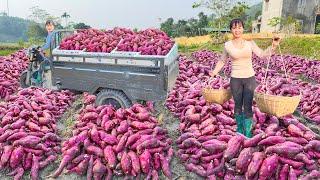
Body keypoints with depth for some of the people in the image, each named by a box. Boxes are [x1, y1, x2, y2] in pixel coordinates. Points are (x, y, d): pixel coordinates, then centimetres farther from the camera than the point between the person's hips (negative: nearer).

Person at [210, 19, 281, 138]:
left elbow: (262, 54, -6)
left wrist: (273, 46, -21)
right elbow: (222, 61, 10)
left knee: (248, 106, 1)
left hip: (250, 78, 0)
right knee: (238, 105, 12)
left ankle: (248, 132, 13)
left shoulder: (250, 43, 0)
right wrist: (214, 72, 5)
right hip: (235, 79, 0)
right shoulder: (227, 45, -1)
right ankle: (239, 129, 32)